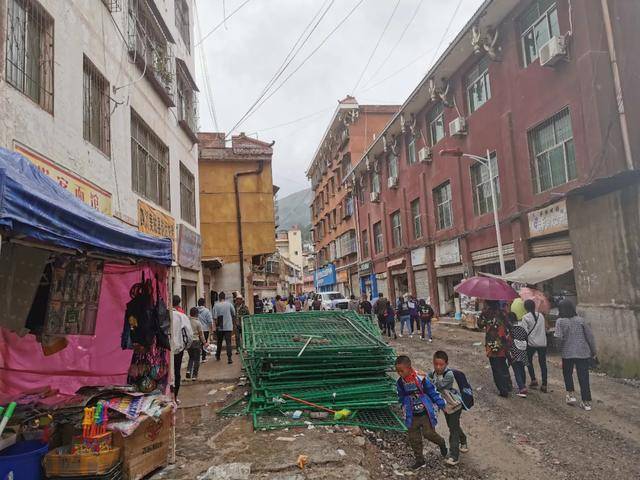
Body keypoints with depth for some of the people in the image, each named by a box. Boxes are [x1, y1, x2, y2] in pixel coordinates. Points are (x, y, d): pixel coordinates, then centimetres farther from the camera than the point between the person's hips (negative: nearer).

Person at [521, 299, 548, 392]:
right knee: (542, 363, 6)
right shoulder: (541, 315, 8)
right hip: (542, 343, 4)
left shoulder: (525, 317, -8)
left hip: (531, 343, -4)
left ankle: (533, 380, 9)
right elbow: (545, 329, 12)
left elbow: (525, 332, -11)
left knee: (529, 361, 16)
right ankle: (544, 385, 4)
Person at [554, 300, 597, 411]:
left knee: (567, 374, 20)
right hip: (583, 353, 2)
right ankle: (586, 402, 7)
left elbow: (558, 337, -18)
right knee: (583, 377, 5)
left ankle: (571, 395, 12)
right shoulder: (580, 320, 1)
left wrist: (554, 333, 4)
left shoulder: (560, 321, -8)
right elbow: (590, 336, 3)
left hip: (567, 353, -2)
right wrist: (593, 351, 11)